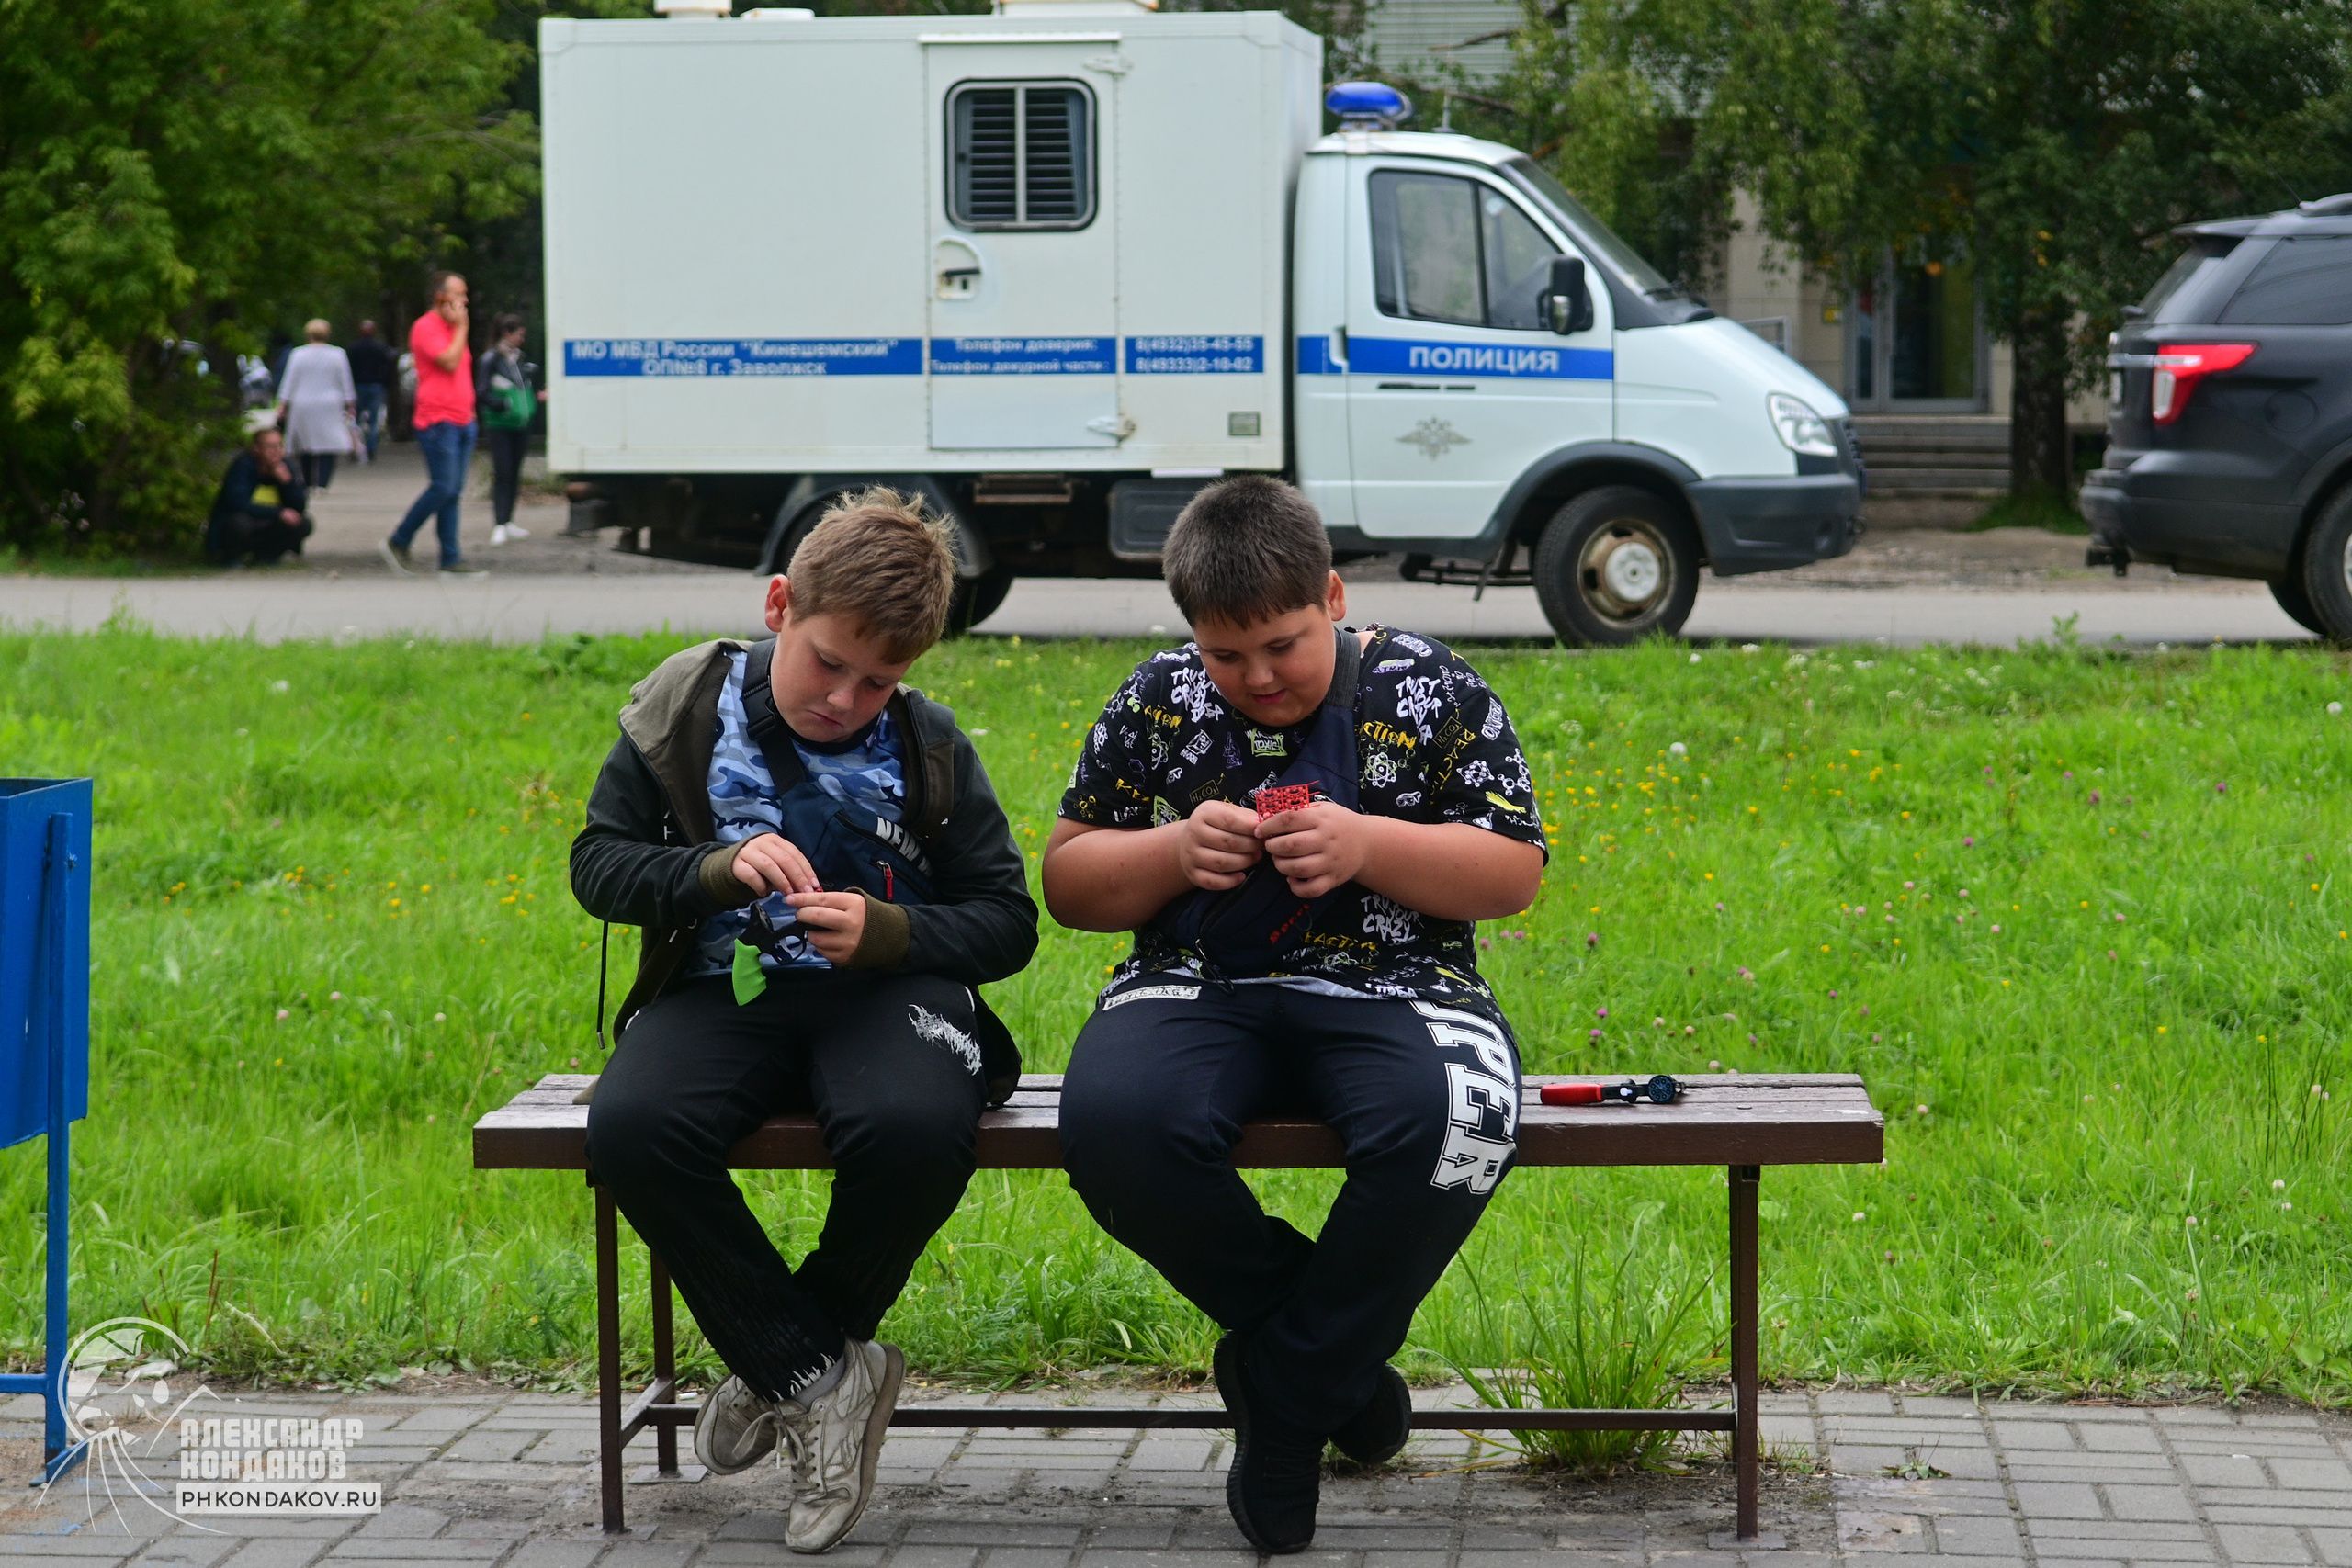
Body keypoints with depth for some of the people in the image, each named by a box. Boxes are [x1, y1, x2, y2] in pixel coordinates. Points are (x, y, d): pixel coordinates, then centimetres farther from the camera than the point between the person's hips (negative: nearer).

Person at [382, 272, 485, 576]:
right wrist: (461, 327, -9)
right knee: (443, 487, -12)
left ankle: (451, 560, 2)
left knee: (454, 492, 4)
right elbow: (449, 362, -19)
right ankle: (398, 542, 1)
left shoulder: (453, 328, 21)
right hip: (437, 419, -9)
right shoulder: (426, 328, -8)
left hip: (462, 421, 9)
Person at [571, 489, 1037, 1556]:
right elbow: (597, 863, 5)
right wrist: (717, 868, -14)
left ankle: (780, 1368, -9)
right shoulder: (685, 714, 4)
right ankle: (819, 1379, -17)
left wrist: (890, 933, -15)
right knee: (631, 1131, -33)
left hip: (884, 987, -1)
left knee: (914, 1130, -37)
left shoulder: (928, 747, 4)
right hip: (723, 987, 1)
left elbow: (1007, 921, 5)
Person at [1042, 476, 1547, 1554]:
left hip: (1390, 990, -1)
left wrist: (1367, 843, -12)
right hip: (1199, 988, 1)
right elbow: (1067, 886, 15)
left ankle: (1284, 1403, -13)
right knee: (1113, 1122, -34)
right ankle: (1338, 1353, -9)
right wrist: (1174, 849, -5)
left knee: (1454, 1124, -37)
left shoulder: (1429, 692, 5)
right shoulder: (1157, 704, 11)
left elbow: (1516, 876, 3)